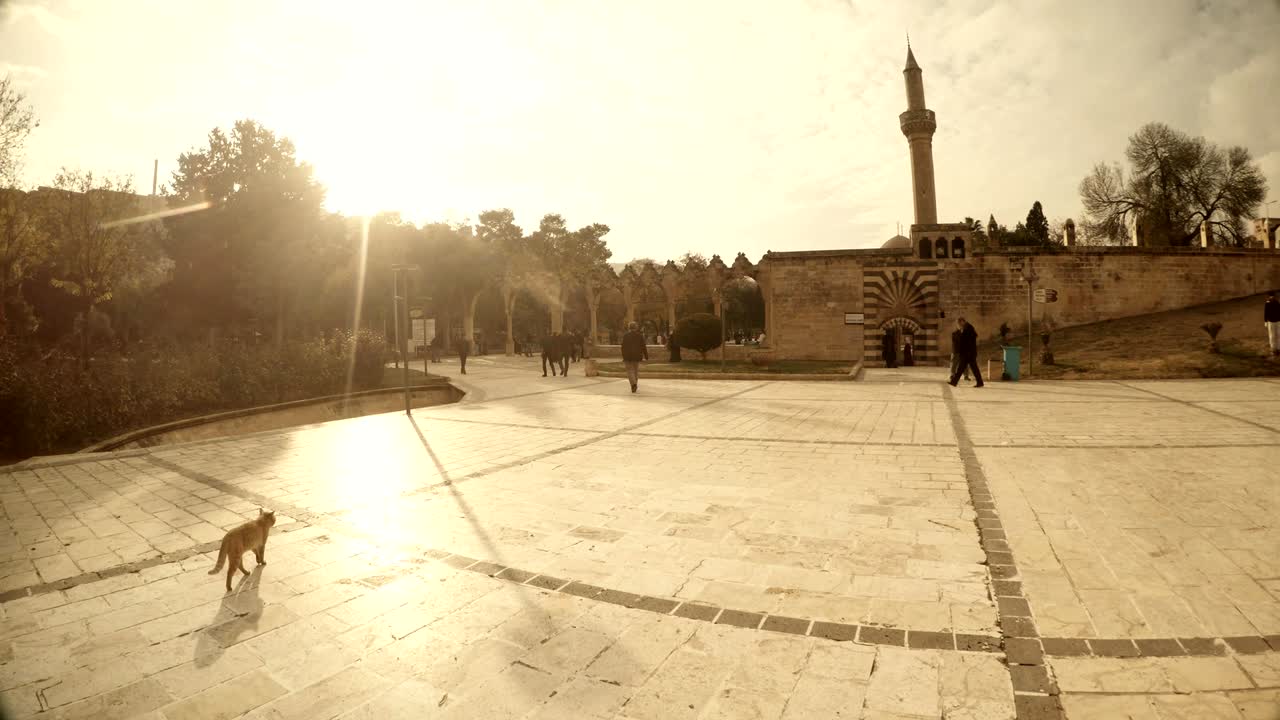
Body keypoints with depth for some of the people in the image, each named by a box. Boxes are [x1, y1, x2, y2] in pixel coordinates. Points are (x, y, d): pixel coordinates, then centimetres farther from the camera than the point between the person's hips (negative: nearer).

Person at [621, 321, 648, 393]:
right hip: (637, 356, 2)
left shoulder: (625, 336, -5)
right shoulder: (640, 336, -1)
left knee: (630, 371, 0)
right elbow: (643, 347, -1)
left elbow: (623, 347, -2)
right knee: (636, 370, 15)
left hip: (628, 356, -2)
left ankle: (633, 384, -22)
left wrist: (623, 356, 8)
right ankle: (634, 385, 20)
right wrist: (646, 356, 4)